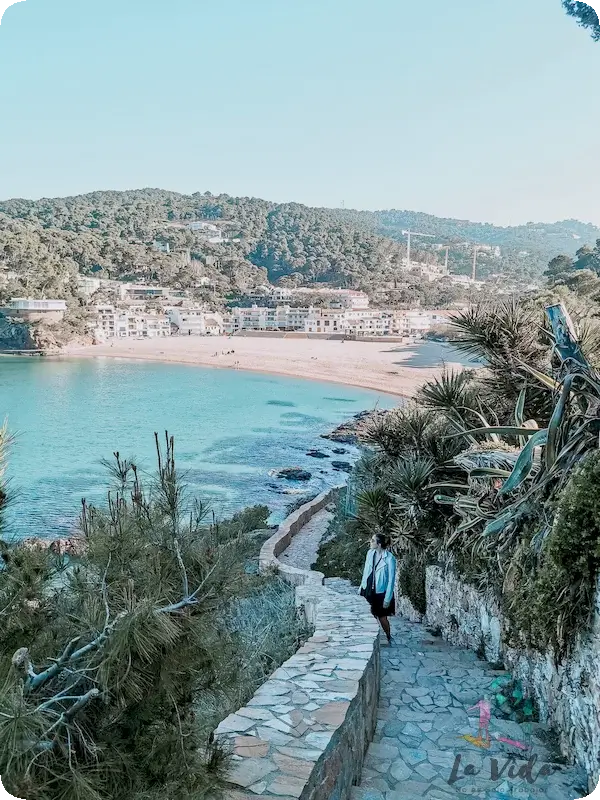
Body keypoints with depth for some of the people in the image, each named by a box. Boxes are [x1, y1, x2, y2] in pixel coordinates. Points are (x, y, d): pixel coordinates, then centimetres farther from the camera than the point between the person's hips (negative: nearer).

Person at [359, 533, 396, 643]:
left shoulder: (389, 558, -19)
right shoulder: (370, 553, -2)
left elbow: (391, 580, -15)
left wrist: (387, 599, -14)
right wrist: (361, 587, 12)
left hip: (381, 593, -4)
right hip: (368, 591, 5)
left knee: (382, 618, 9)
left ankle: (388, 637, 34)